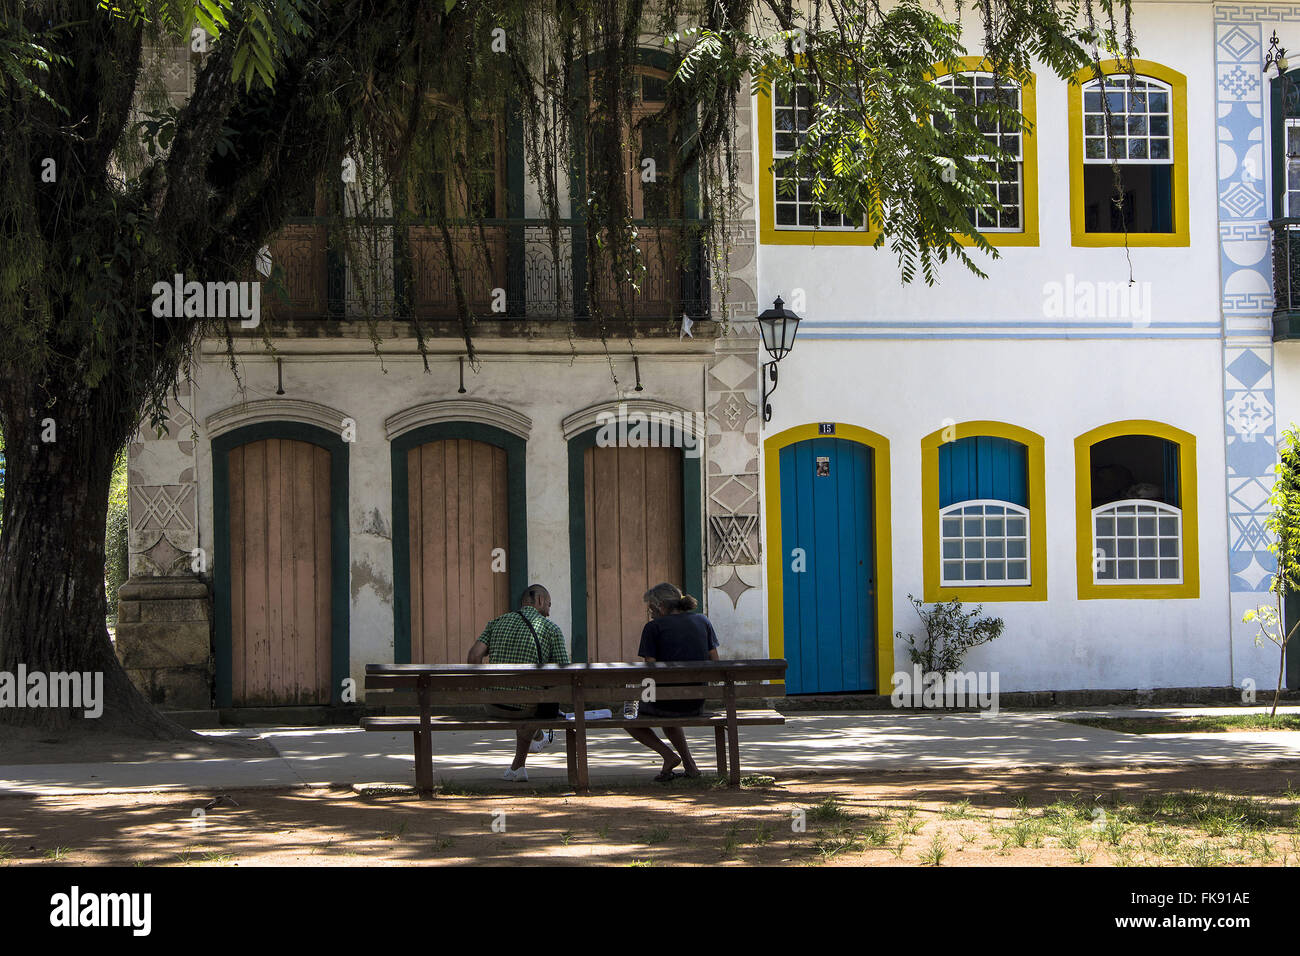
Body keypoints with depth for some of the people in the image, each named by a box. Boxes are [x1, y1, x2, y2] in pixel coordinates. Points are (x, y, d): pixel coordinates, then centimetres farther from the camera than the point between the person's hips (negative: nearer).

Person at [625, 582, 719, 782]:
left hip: (667, 701, -6)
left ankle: (668, 755, 6)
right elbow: (715, 663, 8)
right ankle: (689, 764, 25)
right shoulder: (702, 621, 8)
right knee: (669, 718, 40)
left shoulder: (653, 627, -6)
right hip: (697, 705, 6)